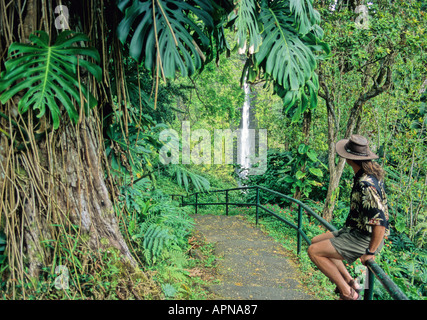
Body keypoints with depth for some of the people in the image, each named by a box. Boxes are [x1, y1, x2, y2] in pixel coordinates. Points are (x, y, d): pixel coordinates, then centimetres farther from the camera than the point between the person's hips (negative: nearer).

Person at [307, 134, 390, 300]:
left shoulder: (366, 185, -30)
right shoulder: (371, 172, 2)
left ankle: (348, 292, -1)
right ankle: (349, 281, 17)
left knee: (314, 251, -11)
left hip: (364, 239, -10)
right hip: (354, 231, 10)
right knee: (316, 241, 15)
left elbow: (380, 222, -32)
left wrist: (370, 252, -20)